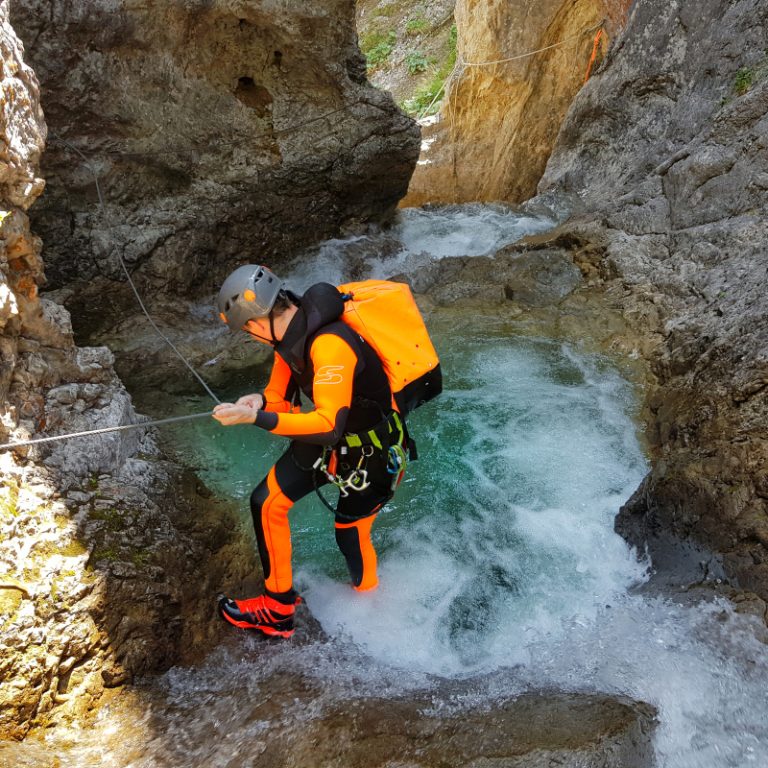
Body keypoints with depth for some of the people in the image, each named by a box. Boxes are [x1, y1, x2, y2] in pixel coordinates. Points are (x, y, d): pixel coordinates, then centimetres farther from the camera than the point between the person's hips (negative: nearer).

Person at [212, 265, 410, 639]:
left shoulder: (329, 344, -35)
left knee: (350, 535, -5)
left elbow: (329, 425, -38)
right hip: (330, 439, 8)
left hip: (374, 451, -8)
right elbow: (280, 397, 2)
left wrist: (257, 417, -39)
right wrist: (259, 402, -22)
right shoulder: (292, 331, -7)